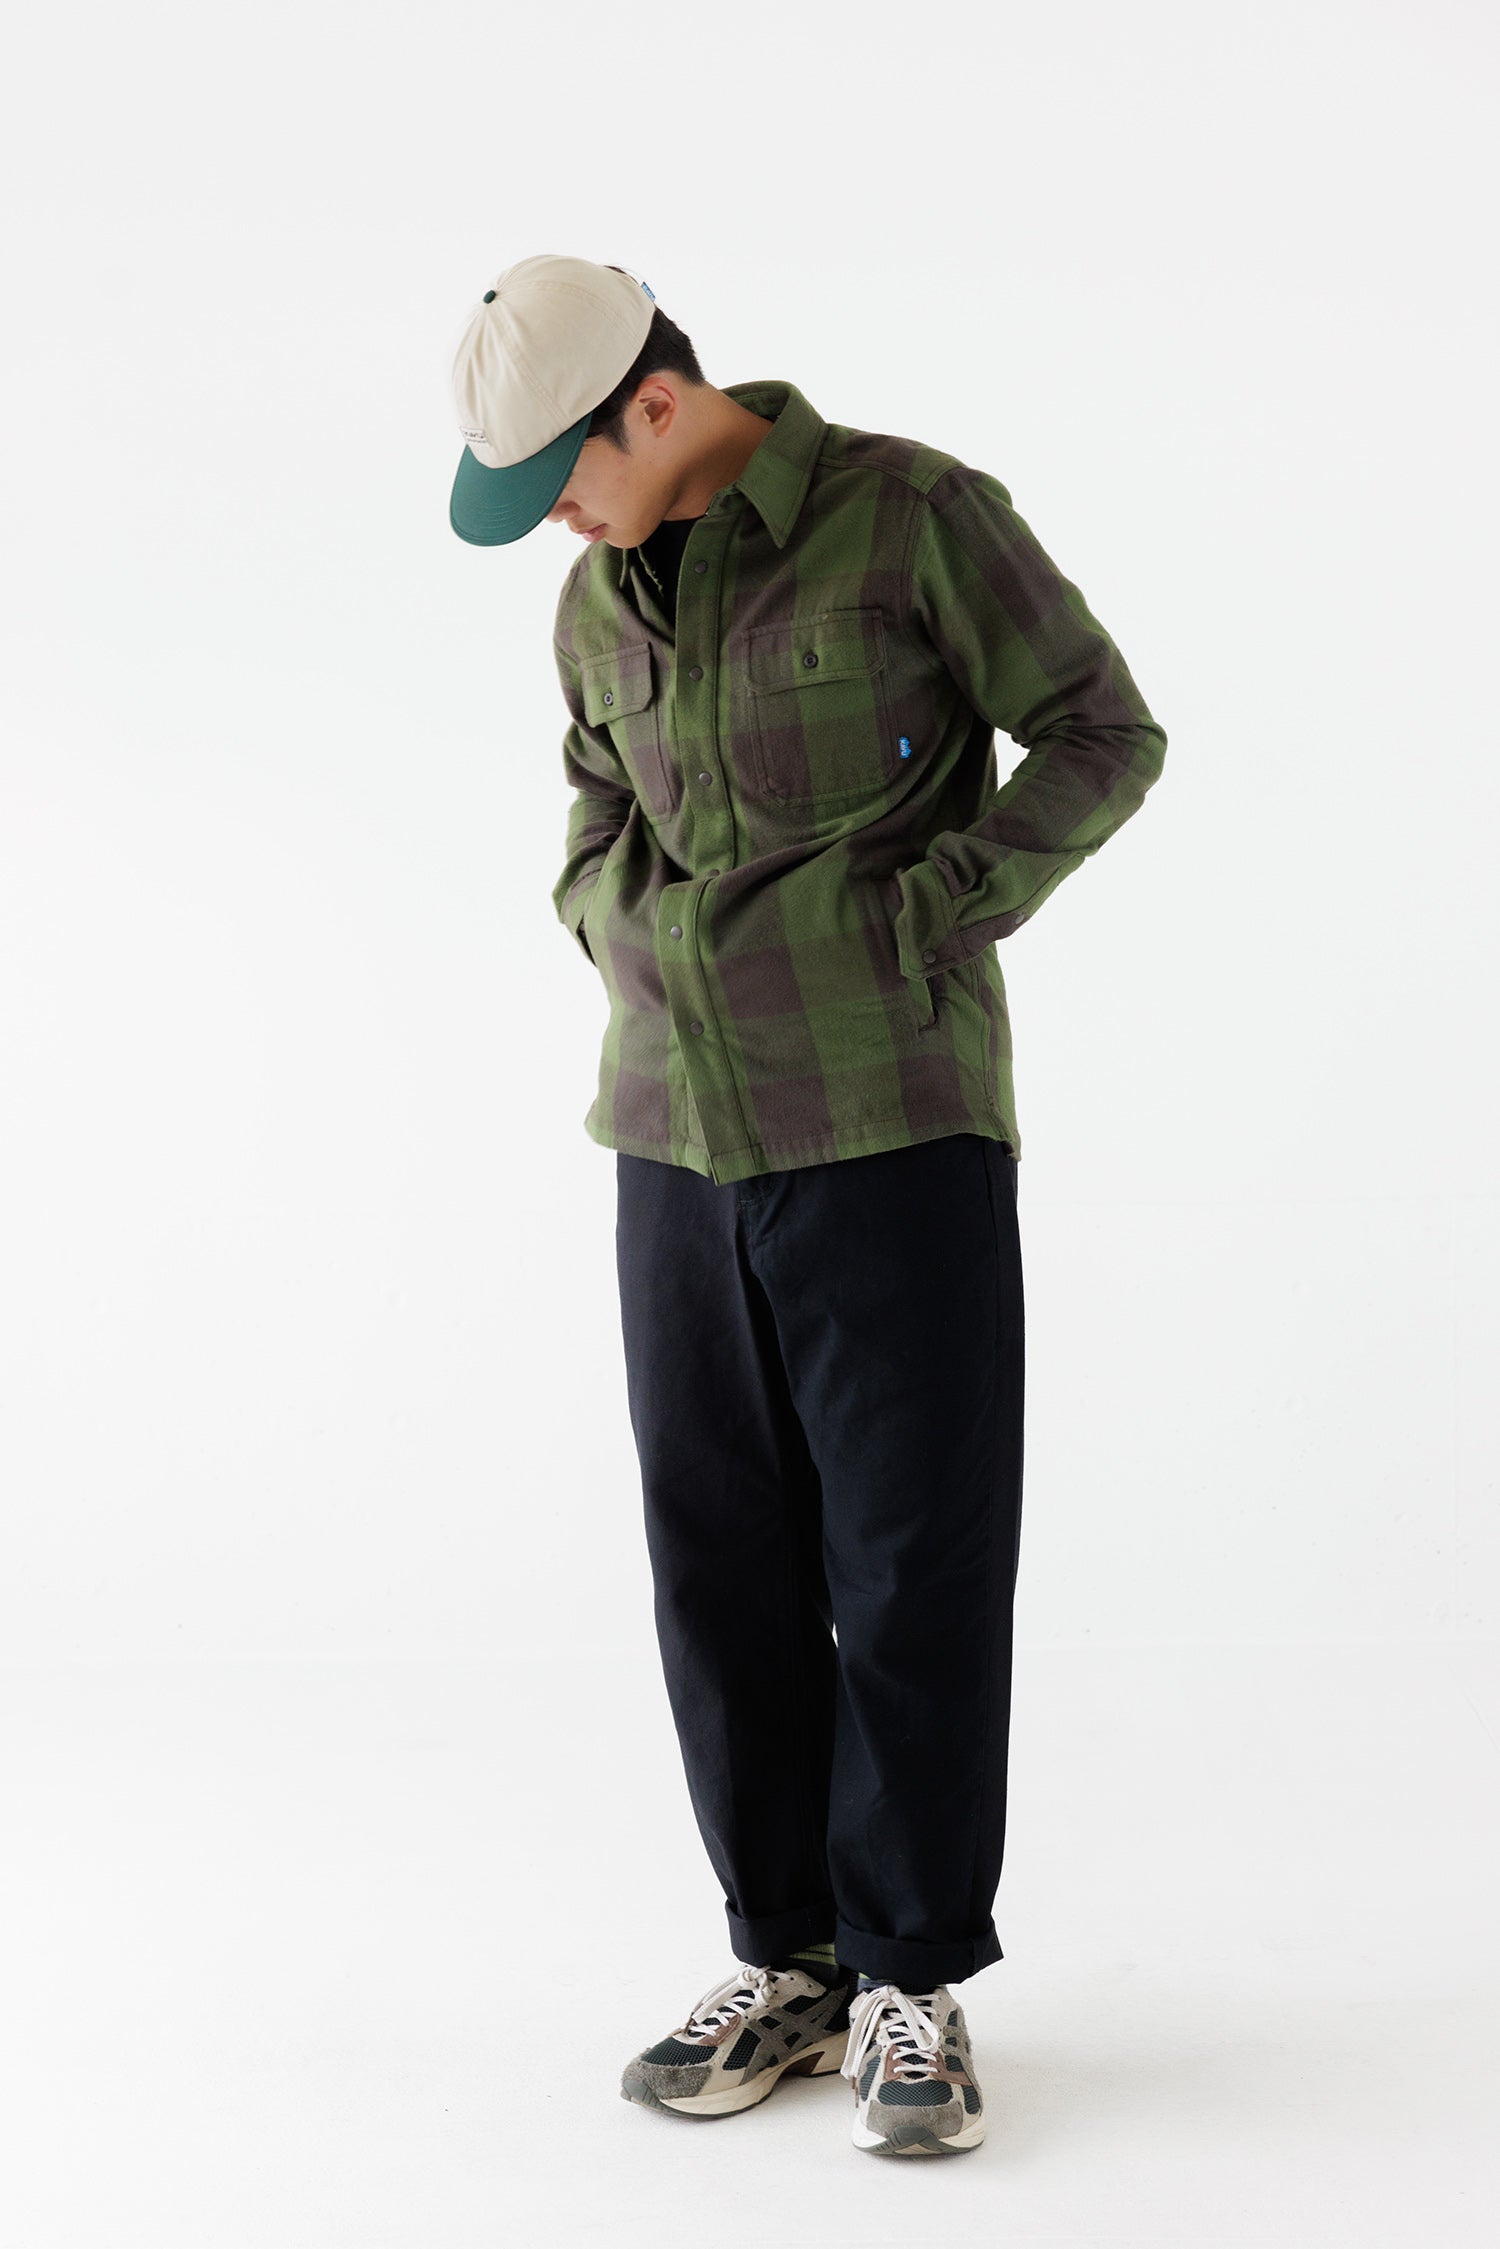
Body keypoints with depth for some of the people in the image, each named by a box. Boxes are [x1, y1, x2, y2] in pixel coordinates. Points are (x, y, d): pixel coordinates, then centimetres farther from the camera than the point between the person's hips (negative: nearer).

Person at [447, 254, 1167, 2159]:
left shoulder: (915, 512, -7)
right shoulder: (600, 598, 10)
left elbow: (1103, 738, -4)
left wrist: (922, 931, -12)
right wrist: (610, 927, 6)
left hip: (896, 1127, -5)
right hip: (683, 1139, 5)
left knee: (916, 1565, 0)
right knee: (726, 1565, 7)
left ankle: (912, 1985, 15)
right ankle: (787, 1963, 21)